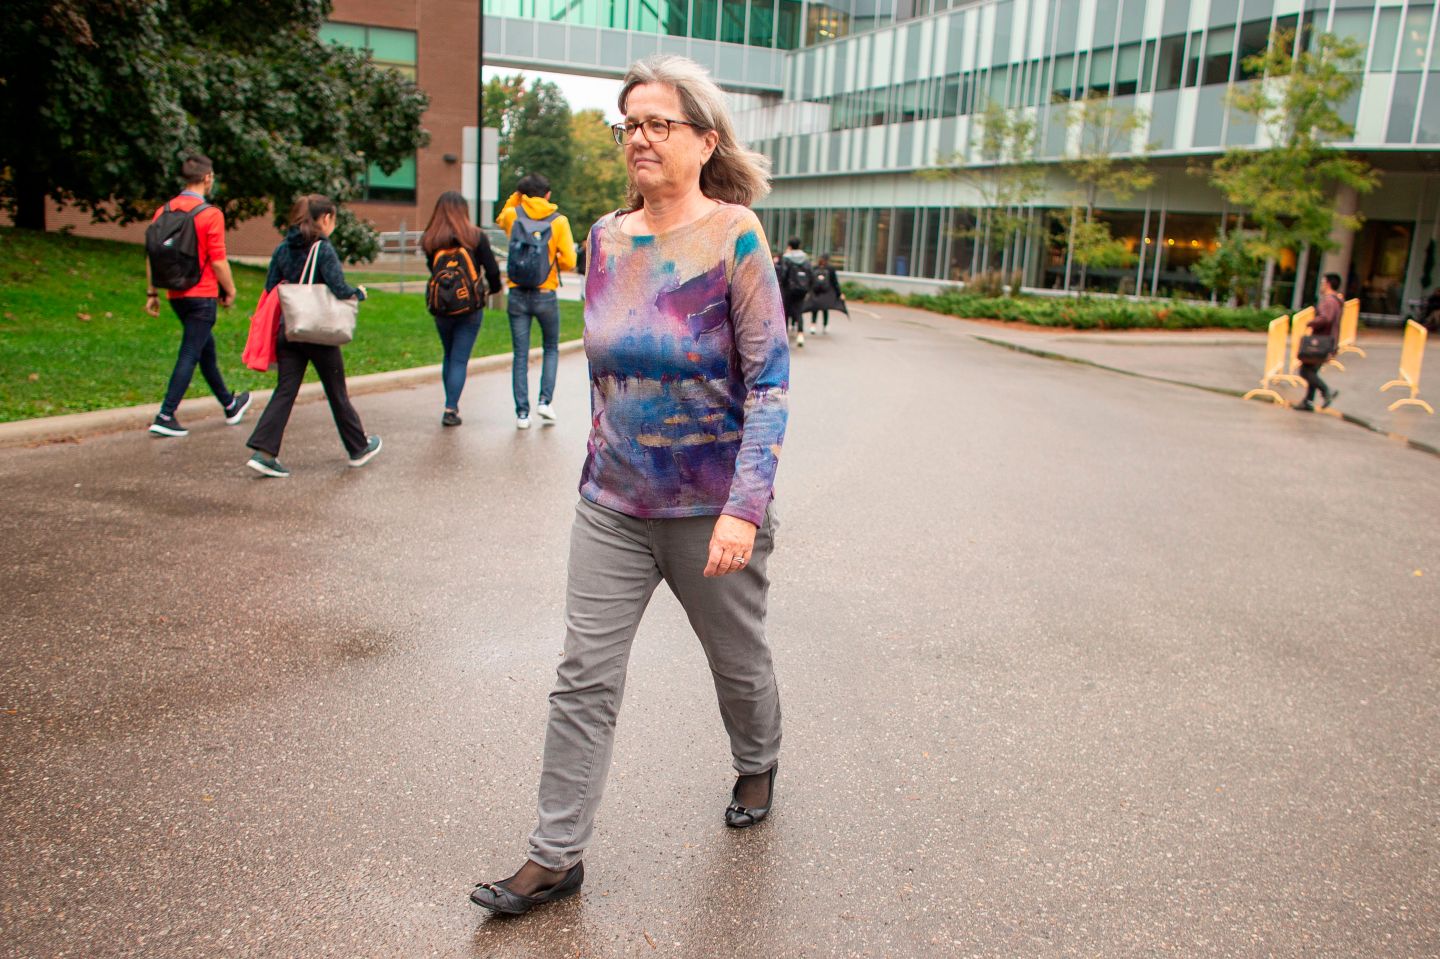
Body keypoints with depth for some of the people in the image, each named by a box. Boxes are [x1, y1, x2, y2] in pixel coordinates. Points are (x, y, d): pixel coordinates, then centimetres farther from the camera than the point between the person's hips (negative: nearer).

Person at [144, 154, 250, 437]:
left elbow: (151, 255, 6)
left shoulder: (164, 211, 4)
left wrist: (152, 292, 12)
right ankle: (165, 417, -6)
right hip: (201, 296, -7)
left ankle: (230, 405, 34)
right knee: (190, 355, -3)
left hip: (176, 294, 7)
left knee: (206, 349, 19)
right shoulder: (211, 214, -14)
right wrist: (230, 290, -2)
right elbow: (218, 261, -16)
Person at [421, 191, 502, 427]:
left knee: (449, 356, 20)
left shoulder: (429, 240, -3)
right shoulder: (475, 236, -8)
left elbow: (431, 269, 6)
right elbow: (492, 269, -4)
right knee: (460, 359, 2)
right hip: (471, 308, -2)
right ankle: (450, 410, -4)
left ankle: (452, 405, 24)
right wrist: (493, 288, 15)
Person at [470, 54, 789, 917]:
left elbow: (770, 380, -17)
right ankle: (558, 855, 16)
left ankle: (758, 766, 48)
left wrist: (746, 507, -23)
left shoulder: (734, 235, -13)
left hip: (710, 509, -4)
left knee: (738, 660, 18)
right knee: (584, 678, 3)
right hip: (612, 502, 4)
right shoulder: (607, 238, 2)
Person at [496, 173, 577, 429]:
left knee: (521, 355, 6)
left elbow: (500, 220, 27)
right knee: (551, 349, 18)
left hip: (518, 295, 1)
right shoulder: (559, 221, -4)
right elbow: (569, 262, -9)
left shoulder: (512, 215, 1)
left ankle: (522, 412, 4)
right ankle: (545, 401, 6)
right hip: (546, 296, -1)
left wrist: (515, 197, 17)